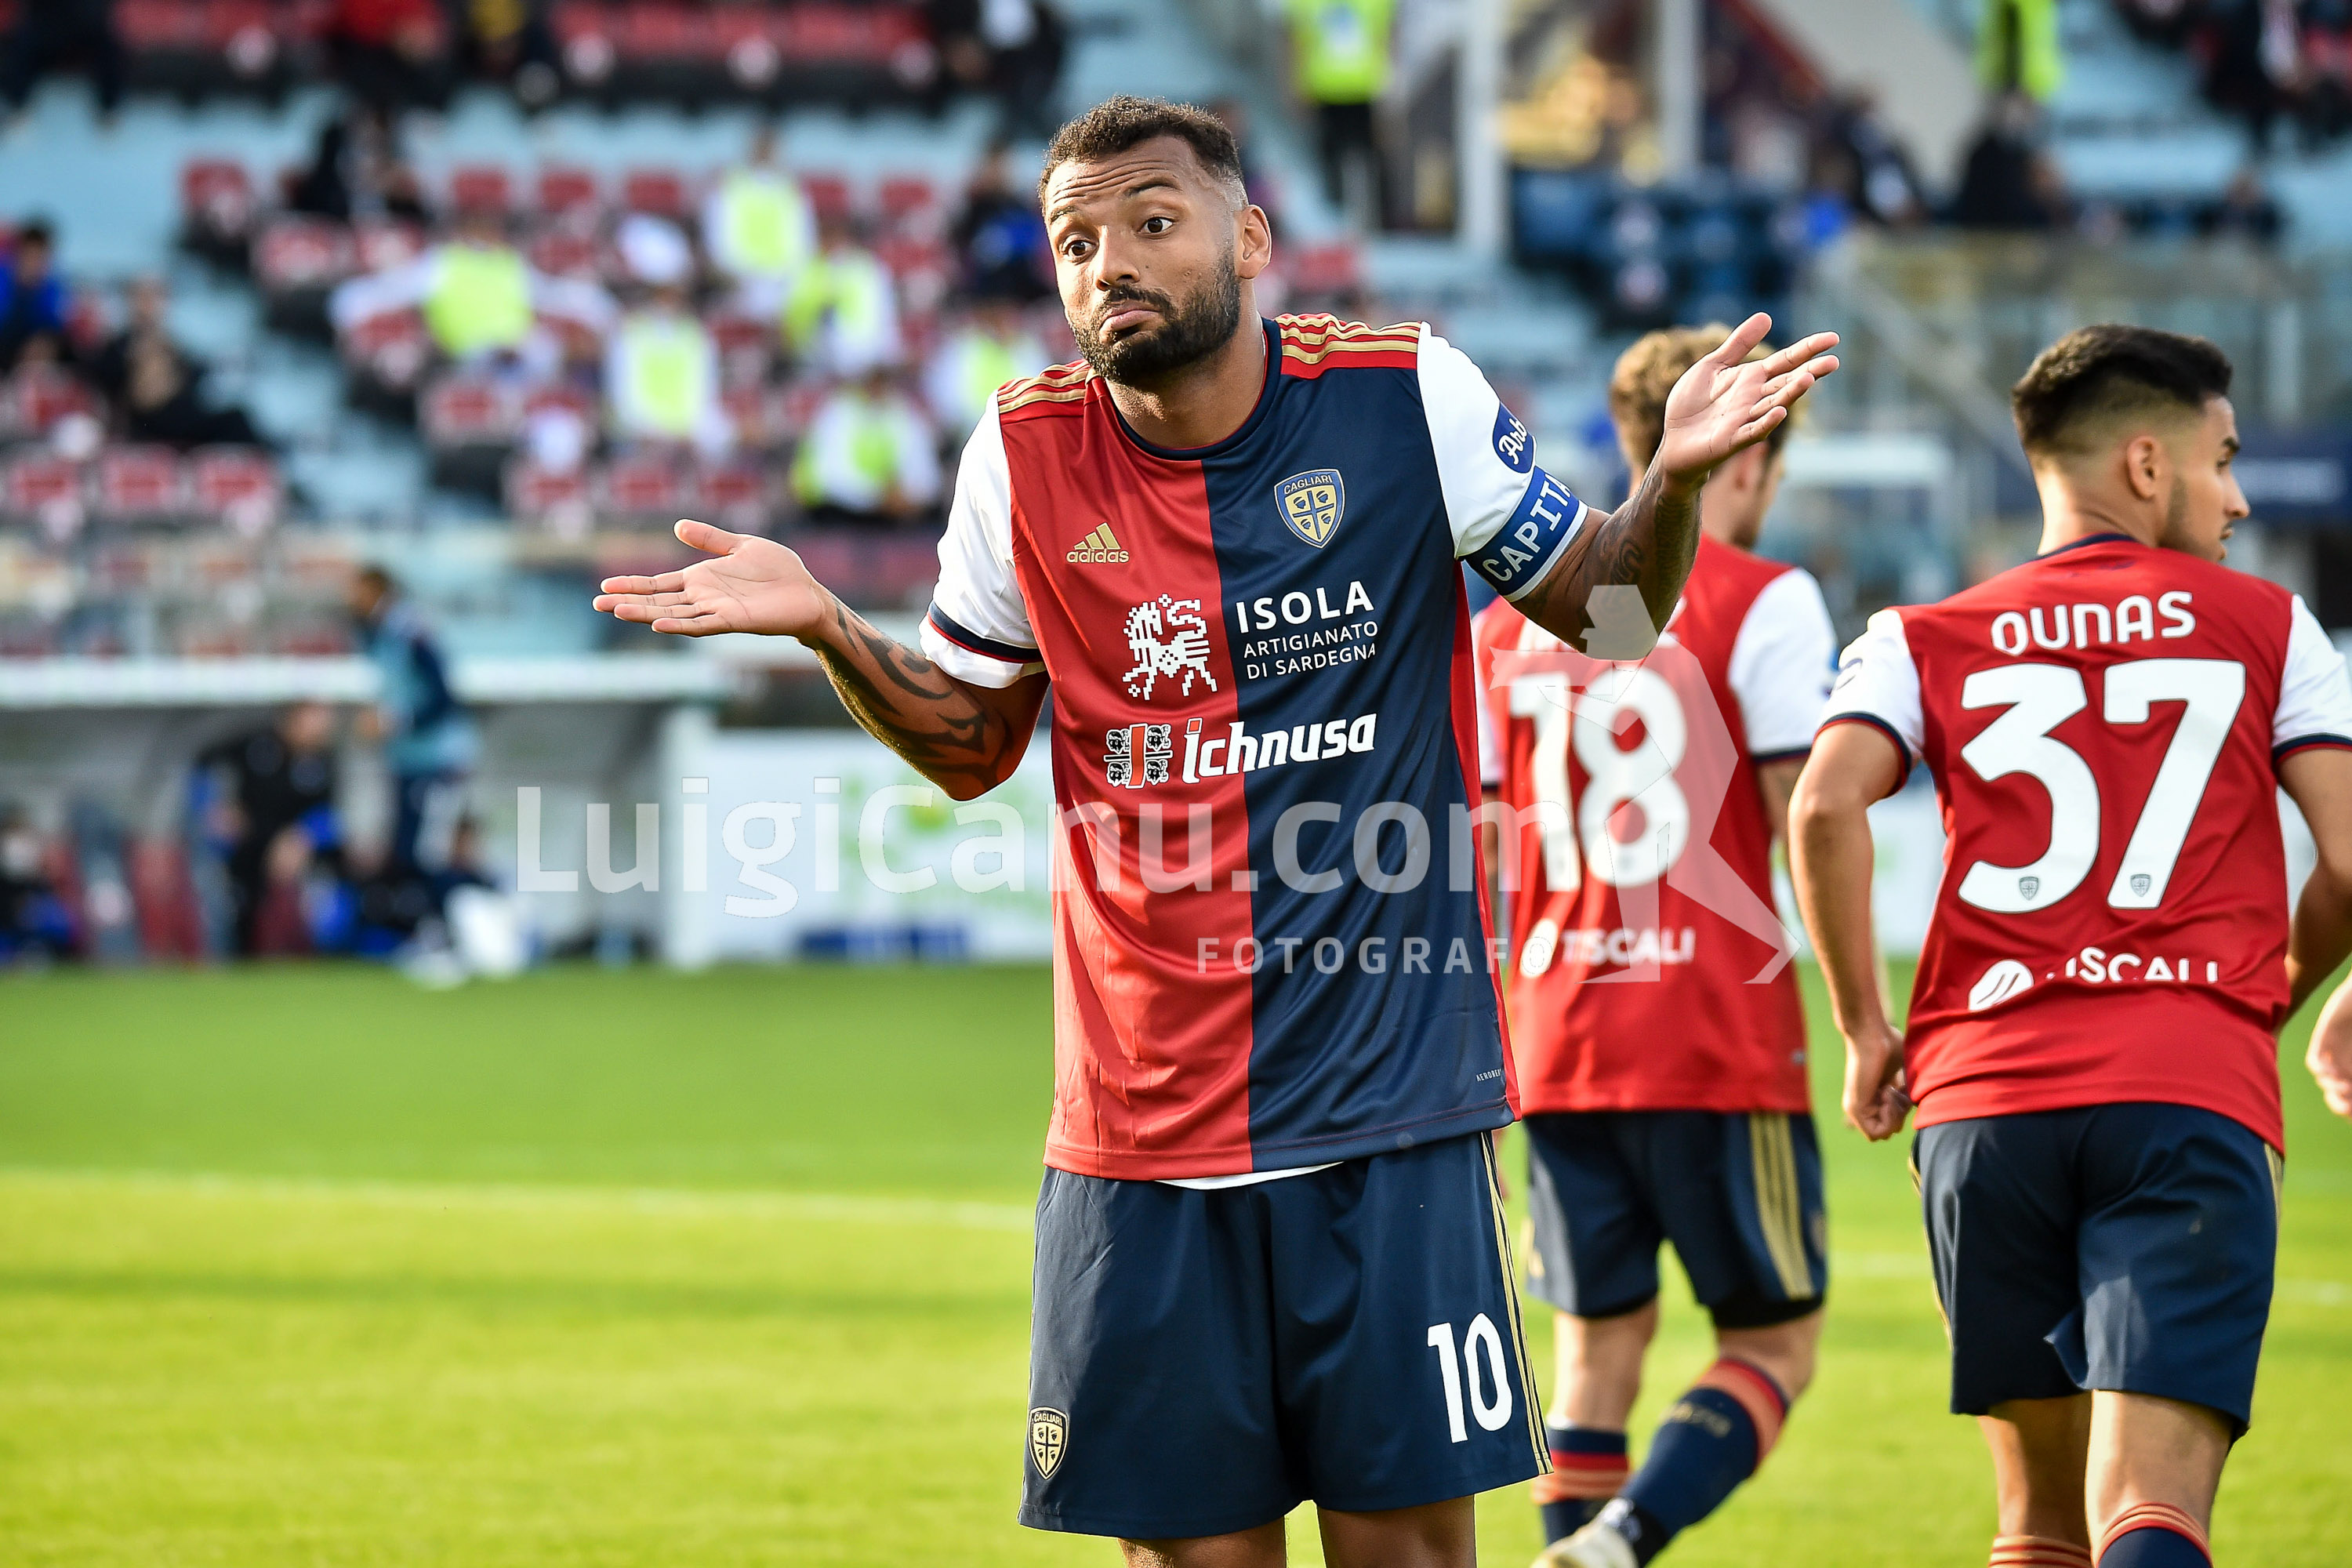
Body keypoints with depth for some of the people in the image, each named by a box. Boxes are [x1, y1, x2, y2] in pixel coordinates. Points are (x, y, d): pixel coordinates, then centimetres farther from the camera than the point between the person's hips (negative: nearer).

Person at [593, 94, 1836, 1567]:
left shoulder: (1410, 397, -3)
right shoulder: (1028, 454, 2)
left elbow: (1607, 607, 9)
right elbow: (970, 741, 15)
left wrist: (1674, 481, -11)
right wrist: (826, 626, -2)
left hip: (1389, 1101, -2)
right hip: (1142, 1110, 2)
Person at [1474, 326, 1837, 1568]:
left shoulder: (1512, 614, 11)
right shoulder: (1764, 603, -4)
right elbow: (1809, 828, -10)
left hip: (1557, 1044, 5)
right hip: (1722, 1045, -5)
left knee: (1599, 1349, 14)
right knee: (1775, 1346, 5)